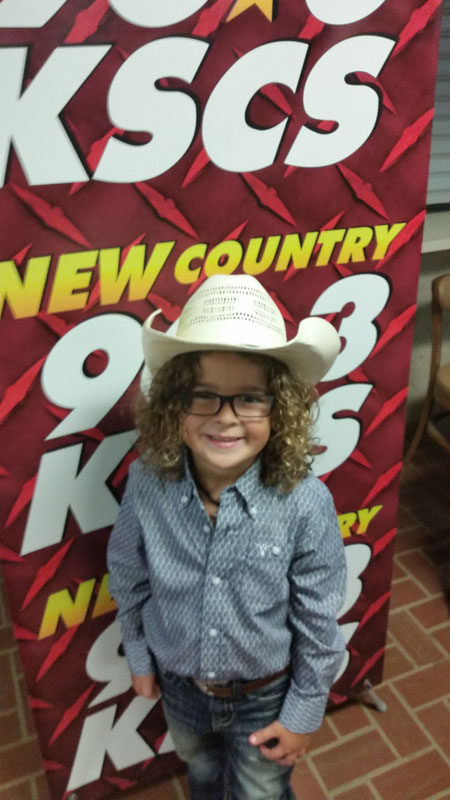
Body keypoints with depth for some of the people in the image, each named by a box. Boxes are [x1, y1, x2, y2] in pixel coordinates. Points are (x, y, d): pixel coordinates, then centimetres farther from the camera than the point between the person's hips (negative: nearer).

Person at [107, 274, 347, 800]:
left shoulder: (305, 503, -30)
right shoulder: (147, 484, -24)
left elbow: (318, 624, -16)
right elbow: (128, 580, -5)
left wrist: (303, 713, -7)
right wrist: (138, 657, 6)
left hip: (264, 697, -2)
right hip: (179, 688, 3)